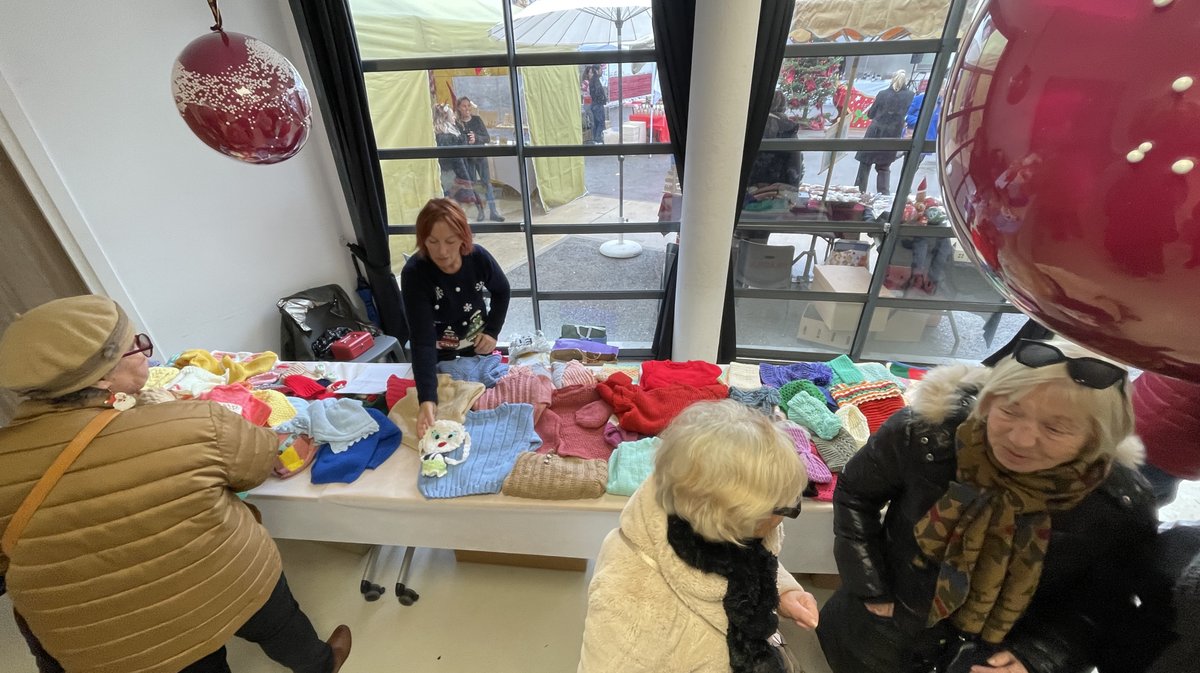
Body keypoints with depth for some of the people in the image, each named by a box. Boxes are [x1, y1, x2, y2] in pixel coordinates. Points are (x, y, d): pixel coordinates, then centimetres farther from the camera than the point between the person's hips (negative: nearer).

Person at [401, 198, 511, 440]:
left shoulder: (478, 257, -23)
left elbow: (501, 291, 0)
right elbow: (421, 340, -38)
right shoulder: (414, 273, -32)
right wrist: (427, 399, -47)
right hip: (440, 356, -2)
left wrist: (492, 331, -11)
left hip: (478, 345, 3)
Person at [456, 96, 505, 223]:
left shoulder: (477, 119, 2)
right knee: (473, 185, 3)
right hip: (467, 158, -1)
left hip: (480, 156, 1)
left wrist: (476, 137, -18)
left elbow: (487, 138, -1)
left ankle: (493, 212, -1)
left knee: (487, 182, -3)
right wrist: (467, 141, -21)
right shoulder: (457, 123, -3)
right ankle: (480, 212, 12)